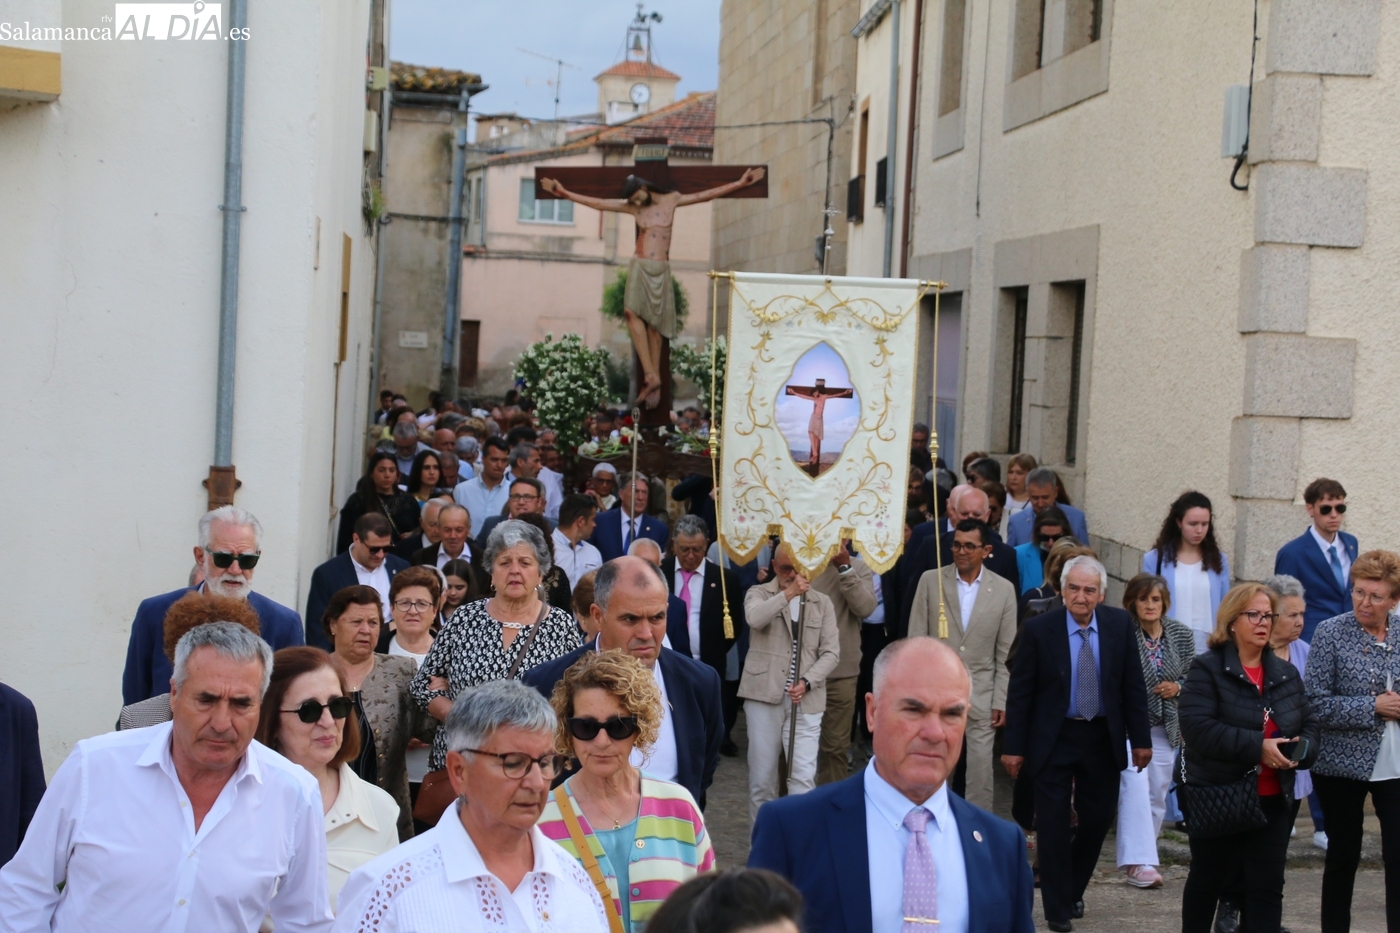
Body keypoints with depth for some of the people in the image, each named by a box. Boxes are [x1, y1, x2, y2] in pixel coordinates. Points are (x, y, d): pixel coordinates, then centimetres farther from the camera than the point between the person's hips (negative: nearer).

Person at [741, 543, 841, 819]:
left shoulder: (822, 603, 10)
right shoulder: (759, 594, 6)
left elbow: (831, 652, 4)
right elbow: (755, 618, -18)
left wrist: (806, 682, -10)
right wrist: (788, 593, -23)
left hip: (806, 699, 1)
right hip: (764, 693, 0)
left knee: (804, 778, -8)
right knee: (761, 775, 6)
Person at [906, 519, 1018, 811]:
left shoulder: (1004, 590, 1)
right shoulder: (930, 581, 0)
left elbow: (1006, 654, 3)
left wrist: (1001, 701, 0)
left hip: (981, 698, 0)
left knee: (980, 773, 2)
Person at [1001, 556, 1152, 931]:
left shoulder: (1120, 624, -3)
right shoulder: (1038, 629, -11)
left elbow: (1132, 685, 2)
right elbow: (1020, 692, -7)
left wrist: (1140, 738, 0)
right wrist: (1013, 746, -8)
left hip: (1103, 738, 3)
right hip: (1053, 739, -2)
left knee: (1098, 819, 9)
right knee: (1054, 825, 1)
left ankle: (1073, 890, 31)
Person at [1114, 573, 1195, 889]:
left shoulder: (1181, 635, 3)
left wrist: (1178, 687, -8)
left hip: (1165, 727, 5)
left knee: (1158, 792, 9)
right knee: (1136, 785, -18)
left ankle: (1140, 858, 24)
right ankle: (1138, 861, -18)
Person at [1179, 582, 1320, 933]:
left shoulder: (1286, 674, 10)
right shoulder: (1207, 668, -9)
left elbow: (1310, 723, 13)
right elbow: (1197, 727, -21)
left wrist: (1301, 749, -11)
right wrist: (1257, 746, -26)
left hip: (1273, 800, 5)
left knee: (1268, 887, 2)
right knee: (1208, 881, 10)